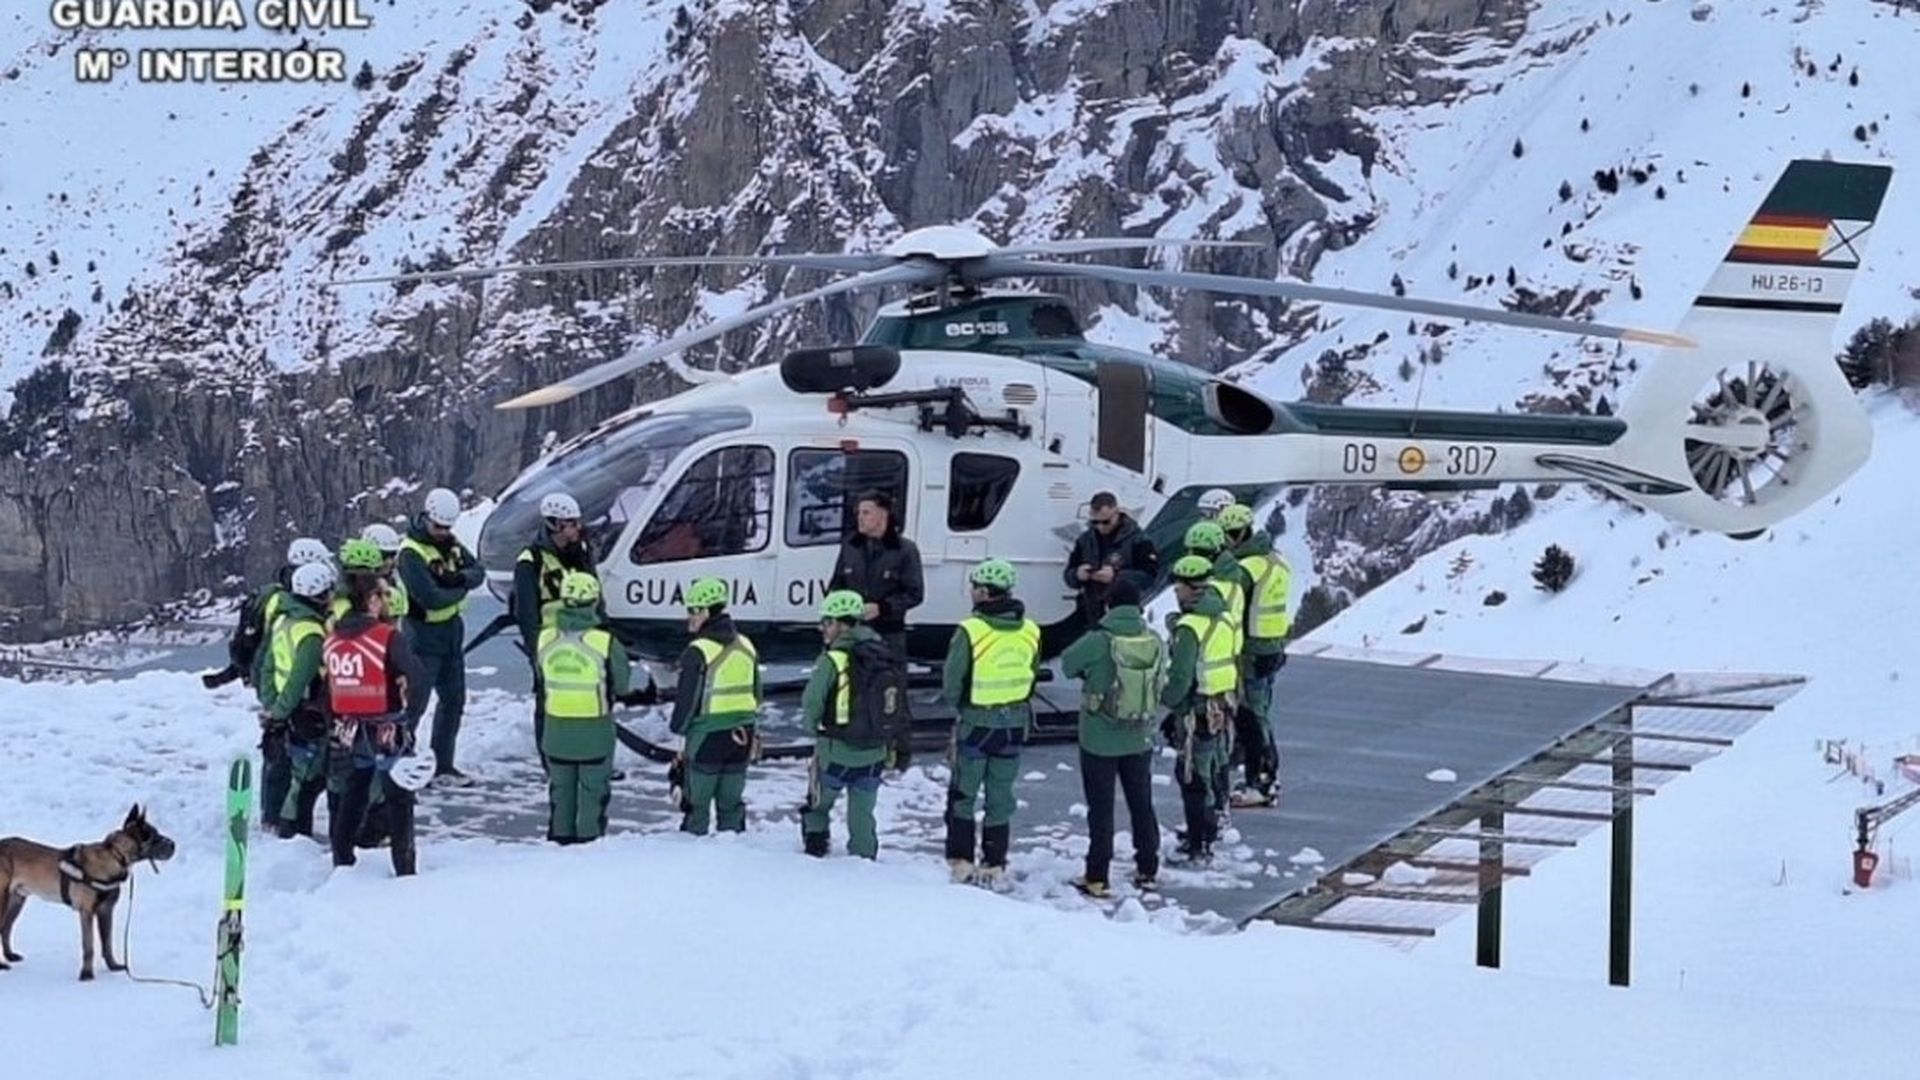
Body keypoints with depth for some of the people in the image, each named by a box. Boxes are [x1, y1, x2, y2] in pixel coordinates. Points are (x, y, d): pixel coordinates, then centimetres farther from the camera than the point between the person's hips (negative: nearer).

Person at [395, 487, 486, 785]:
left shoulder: (450, 543, 6)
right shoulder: (411, 553, -20)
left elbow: (478, 572, 1)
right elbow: (431, 598, -28)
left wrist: (457, 578, -20)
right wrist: (461, 590, -11)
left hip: (452, 629, 9)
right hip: (424, 633, -9)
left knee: (453, 699, 14)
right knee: (415, 702, -9)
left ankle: (442, 765, 23)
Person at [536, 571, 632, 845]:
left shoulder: (545, 639, -8)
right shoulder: (605, 642, -18)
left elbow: (540, 680, 5)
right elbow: (623, 686, -7)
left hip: (556, 731, 3)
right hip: (595, 732, -3)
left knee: (561, 792, 17)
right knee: (593, 792, 10)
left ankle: (559, 839, 23)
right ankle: (590, 839, 12)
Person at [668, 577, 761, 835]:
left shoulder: (698, 652, -16)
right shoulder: (746, 646, 7)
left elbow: (687, 698, -13)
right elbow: (757, 693, 15)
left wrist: (678, 728, 2)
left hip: (708, 736, -6)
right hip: (741, 736, 6)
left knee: (697, 802, 3)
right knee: (731, 800, 12)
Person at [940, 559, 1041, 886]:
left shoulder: (971, 631, -19)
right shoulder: (1030, 632, -3)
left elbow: (951, 684, -12)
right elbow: (1032, 677, 7)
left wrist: (959, 703, 7)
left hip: (976, 724, -4)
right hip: (1015, 723, 4)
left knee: (963, 795, 10)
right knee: (1000, 798, 13)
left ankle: (960, 862, 9)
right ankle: (994, 865, 15)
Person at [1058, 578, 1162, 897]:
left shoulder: (1098, 642, -20)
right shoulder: (1156, 642, -9)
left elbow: (1069, 664, -5)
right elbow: (1161, 682, 1)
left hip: (1100, 740, -4)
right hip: (1140, 739, 4)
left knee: (1101, 810, 4)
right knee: (1142, 804, 18)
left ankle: (1097, 878, 5)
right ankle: (1148, 870, 26)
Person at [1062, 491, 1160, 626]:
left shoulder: (1137, 540, -6)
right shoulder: (1085, 540, 11)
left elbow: (1150, 576, -14)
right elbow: (1069, 577, 13)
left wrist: (1116, 576, -24)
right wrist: (1077, 575, -12)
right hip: (1094, 618, 5)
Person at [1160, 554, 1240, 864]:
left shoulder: (1190, 627, -21)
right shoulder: (1224, 618, 6)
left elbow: (1180, 677, -22)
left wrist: (1168, 700, -5)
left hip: (1198, 712, -9)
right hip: (1224, 707, 9)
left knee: (1193, 778, -2)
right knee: (1214, 772, 21)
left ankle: (1199, 847, 0)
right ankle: (1207, 830, 35)